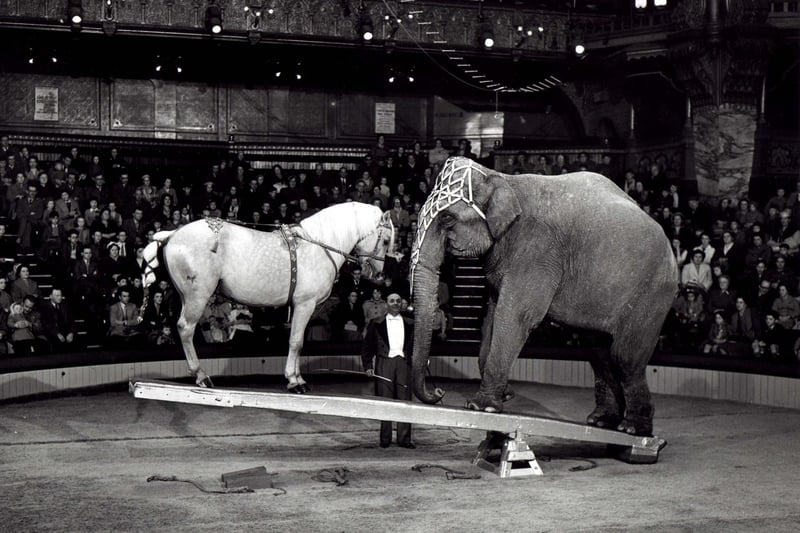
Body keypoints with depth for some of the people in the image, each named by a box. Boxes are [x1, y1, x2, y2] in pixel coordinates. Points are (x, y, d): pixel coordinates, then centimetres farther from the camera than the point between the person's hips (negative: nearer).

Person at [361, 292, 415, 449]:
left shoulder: (409, 325, 15)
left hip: (403, 363, 1)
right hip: (384, 363, -1)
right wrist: (368, 365, 0)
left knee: (405, 400, -3)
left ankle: (404, 438, 1)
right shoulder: (377, 324, 10)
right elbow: (367, 346, 9)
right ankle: (385, 439, 5)